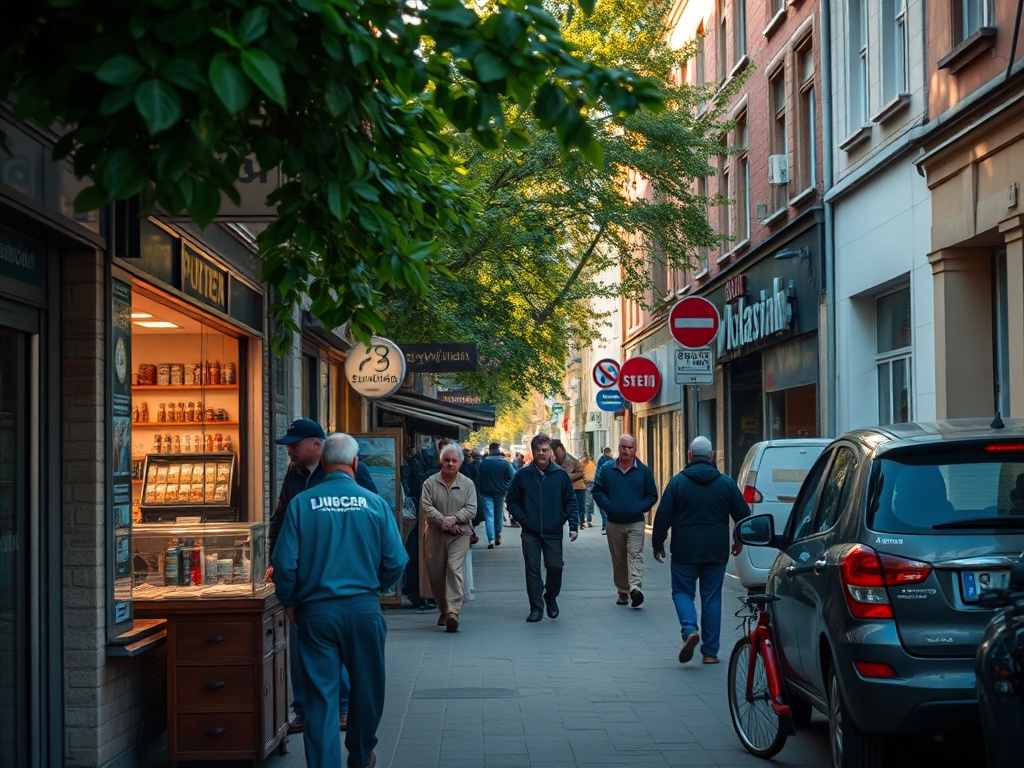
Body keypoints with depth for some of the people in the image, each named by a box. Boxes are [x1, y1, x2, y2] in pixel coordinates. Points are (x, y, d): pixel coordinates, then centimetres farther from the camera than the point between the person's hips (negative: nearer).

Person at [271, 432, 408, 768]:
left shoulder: (301, 503, -5)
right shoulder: (375, 504, -4)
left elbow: (284, 563, -7)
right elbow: (395, 562, -3)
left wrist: (289, 603, 10)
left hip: (316, 611, -1)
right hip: (364, 608, 1)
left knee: (320, 695, 4)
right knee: (366, 688, 19)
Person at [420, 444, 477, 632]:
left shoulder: (467, 484, 6)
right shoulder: (430, 483, 4)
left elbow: (471, 509, -1)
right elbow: (426, 506, -5)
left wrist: (454, 518, -16)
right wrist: (441, 520, -18)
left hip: (459, 534, -1)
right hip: (435, 534, 1)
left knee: (455, 569, -17)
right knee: (435, 574, 5)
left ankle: (453, 612, -23)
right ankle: (444, 609, 25)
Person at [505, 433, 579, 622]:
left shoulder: (561, 475, 2)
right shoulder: (522, 475, 2)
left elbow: (571, 501, 6)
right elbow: (511, 500, 11)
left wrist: (573, 525, -2)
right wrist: (521, 518, -3)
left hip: (553, 532, 0)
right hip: (530, 532, 0)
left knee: (555, 567, -1)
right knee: (532, 569, -1)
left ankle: (551, 598, 25)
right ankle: (536, 608, 6)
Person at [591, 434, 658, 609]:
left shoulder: (643, 471, 4)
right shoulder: (606, 469, 5)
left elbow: (652, 495, 8)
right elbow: (597, 491, 7)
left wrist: (641, 508, -8)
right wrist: (607, 506, -9)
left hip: (635, 523, -2)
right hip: (614, 523, 2)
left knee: (635, 554, -16)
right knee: (618, 560, 7)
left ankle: (635, 587, -29)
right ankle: (623, 592, 16)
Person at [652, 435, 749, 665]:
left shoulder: (678, 482, -4)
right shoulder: (726, 483, 2)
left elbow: (663, 516, -5)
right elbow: (743, 514, 7)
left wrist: (658, 544, 8)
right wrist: (739, 541, 24)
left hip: (684, 551, -2)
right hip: (716, 552, 2)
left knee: (682, 591, 12)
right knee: (712, 597, 9)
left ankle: (689, 629, -15)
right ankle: (710, 652, 8)